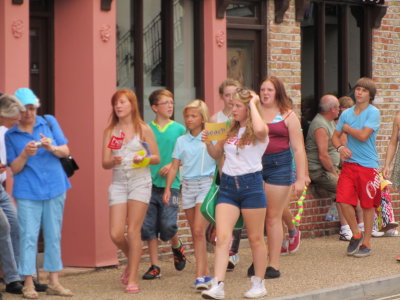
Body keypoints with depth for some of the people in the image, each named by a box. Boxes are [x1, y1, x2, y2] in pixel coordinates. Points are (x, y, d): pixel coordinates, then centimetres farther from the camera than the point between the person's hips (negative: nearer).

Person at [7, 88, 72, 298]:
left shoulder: (49, 122, 5)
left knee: (54, 235, 7)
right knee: (28, 236, -6)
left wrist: (52, 148, -18)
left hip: (54, 187, 2)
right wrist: (25, 155, -20)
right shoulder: (11, 134, 0)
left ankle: (53, 282, 13)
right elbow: (14, 168, -1)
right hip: (27, 191, -2)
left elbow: (66, 152, 3)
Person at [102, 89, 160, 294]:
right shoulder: (110, 131, 8)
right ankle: (132, 260, 25)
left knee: (133, 231, -6)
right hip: (118, 183, 3)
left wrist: (145, 158, -17)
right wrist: (113, 161, -17)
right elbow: (104, 163, 5)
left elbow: (157, 158, 4)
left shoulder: (143, 129, 2)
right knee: (116, 234, -6)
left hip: (140, 182, -2)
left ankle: (132, 279, 1)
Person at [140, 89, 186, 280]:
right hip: (149, 183, 2)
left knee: (168, 225, -10)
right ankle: (154, 266, 10)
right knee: (148, 226, 0)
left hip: (170, 183, -1)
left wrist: (172, 165, -10)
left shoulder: (179, 129, 5)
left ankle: (177, 247, 23)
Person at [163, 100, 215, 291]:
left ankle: (200, 277, -18)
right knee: (195, 233, 7)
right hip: (187, 185, 5)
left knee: (199, 231, -16)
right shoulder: (181, 141, 10)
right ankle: (206, 273, 16)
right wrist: (168, 188, 2)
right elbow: (175, 166, 10)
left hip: (206, 183, -5)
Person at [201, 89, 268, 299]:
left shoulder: (257, 132, -6)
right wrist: (208, 142, -2)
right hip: (228, 185, 5)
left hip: (251, 184, -5)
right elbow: (216, 154, 20)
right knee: (222, 237, -8)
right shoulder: (230, 130, 11)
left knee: (255, 238, 7)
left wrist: (253, 104, -18)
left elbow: (260, 129, -32)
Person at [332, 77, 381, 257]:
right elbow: (335, 137, 13)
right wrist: (340, 148, -8)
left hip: (367, 164, -5)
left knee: (368, 205, 3)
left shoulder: (373, 113, -6)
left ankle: (366, 243, 14)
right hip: (349, 163, 5)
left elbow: (363, 135, -17)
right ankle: (356, 234, 16)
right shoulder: (346, 114, 10)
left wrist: (347, 128, -2)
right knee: (343, 199, -5)